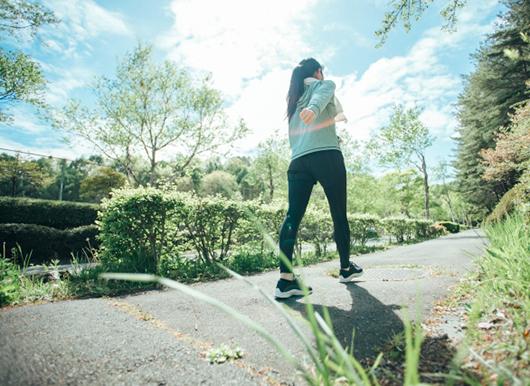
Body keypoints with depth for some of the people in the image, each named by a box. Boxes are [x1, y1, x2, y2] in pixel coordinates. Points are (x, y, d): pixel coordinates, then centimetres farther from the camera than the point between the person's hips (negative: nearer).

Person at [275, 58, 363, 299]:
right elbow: (321, 96, -13)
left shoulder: (293, 99, 29)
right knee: (339, 214, 8)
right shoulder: (325, 84, 13)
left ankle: (285, 279, -19)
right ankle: (346, 268, 22)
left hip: (297, 161, 5)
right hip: (327, 156, -5)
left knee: (293, 216, -8)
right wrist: (314, 108, -35)